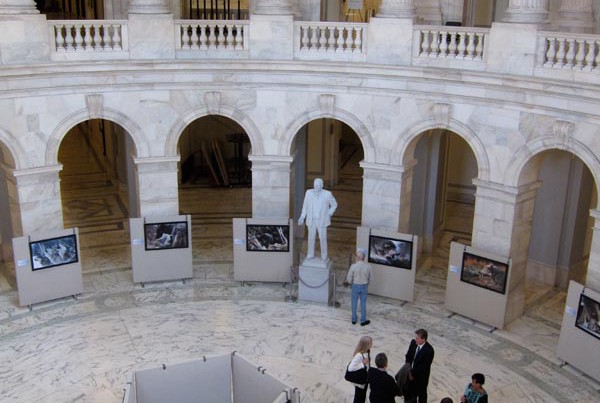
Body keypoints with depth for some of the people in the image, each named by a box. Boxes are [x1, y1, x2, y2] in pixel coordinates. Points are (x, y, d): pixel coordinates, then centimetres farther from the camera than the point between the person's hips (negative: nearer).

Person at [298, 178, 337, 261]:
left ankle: (324, 256, 21)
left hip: (322, 221, -2)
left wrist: (329, 215, -5)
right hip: (311, 220, 2)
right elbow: (305, 205, 3)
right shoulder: (309, 192, -7)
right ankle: (310, 255, 26)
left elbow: (334, 205, 2)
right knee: (311, 238, 10)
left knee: (323, 238, 3)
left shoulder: (327, 194, -14)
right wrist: (302, 217, -3)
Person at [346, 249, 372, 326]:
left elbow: (349, 278, -12)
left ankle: (354, 320, 30)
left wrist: (351, 282, 10)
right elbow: (369, 278, 0)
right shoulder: (368, 266, -15)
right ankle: (363, 321, 26)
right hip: (364, 286, 1)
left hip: (355, 286, -1)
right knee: (363, 304, 16)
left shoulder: (353, 266, -22)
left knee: (354, 303, 17)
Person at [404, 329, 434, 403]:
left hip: (421, 377, -5)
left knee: (421, 394, 18)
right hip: (411, 373, 5)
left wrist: (413, 374, -21)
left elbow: (424, 366, -25)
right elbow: (408, 355, 3)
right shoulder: (413, 342, -11)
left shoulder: (429, 350, -29)